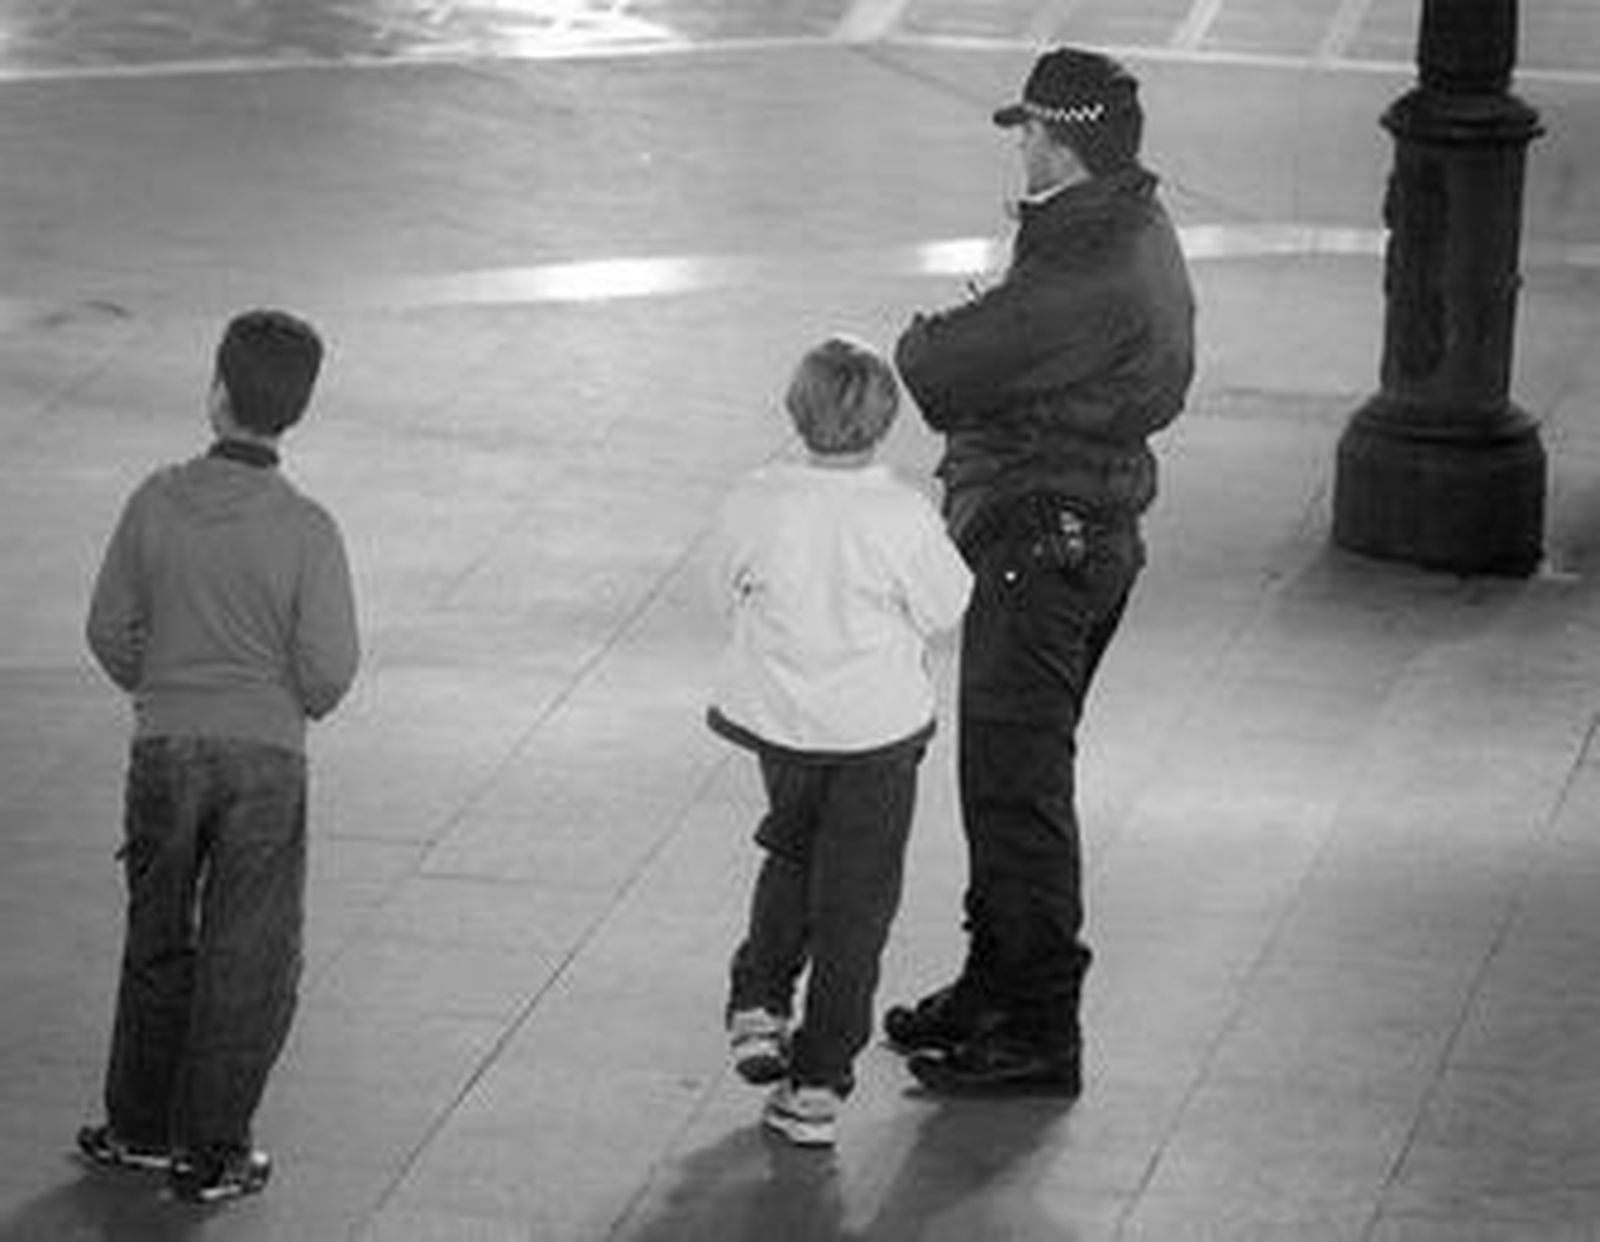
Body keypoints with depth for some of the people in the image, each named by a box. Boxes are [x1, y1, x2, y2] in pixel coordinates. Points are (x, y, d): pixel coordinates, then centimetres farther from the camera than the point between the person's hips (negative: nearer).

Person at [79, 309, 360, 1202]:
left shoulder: (157, 503, -8)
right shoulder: (305, 529, -15)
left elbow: (111, 630, 1)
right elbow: (330, 667, -13)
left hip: (165, 749, 3)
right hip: (266, 759, -2)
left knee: (159, 939, 20)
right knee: (249, 961, 9)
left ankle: (141, 1127, 28)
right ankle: (212, 1152, 12)